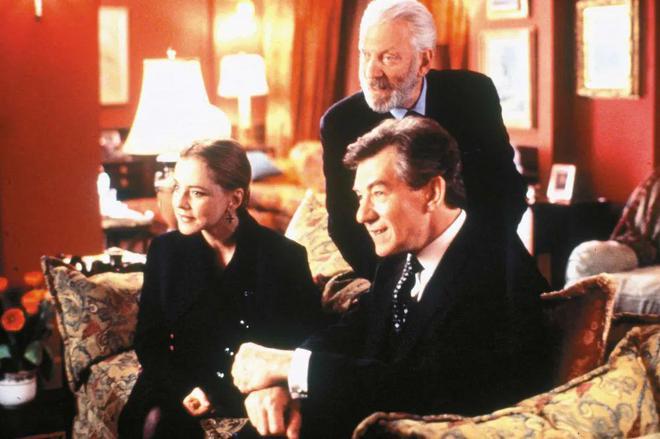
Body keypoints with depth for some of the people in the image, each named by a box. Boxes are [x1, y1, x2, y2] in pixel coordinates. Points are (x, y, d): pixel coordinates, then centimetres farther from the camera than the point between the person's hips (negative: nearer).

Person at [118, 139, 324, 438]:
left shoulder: (284, 257, -6)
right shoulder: (166, 250, 3)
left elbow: (306, 346, -2)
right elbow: (149, 341, 8)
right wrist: (184, 389, -12)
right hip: (186, 384, 3)